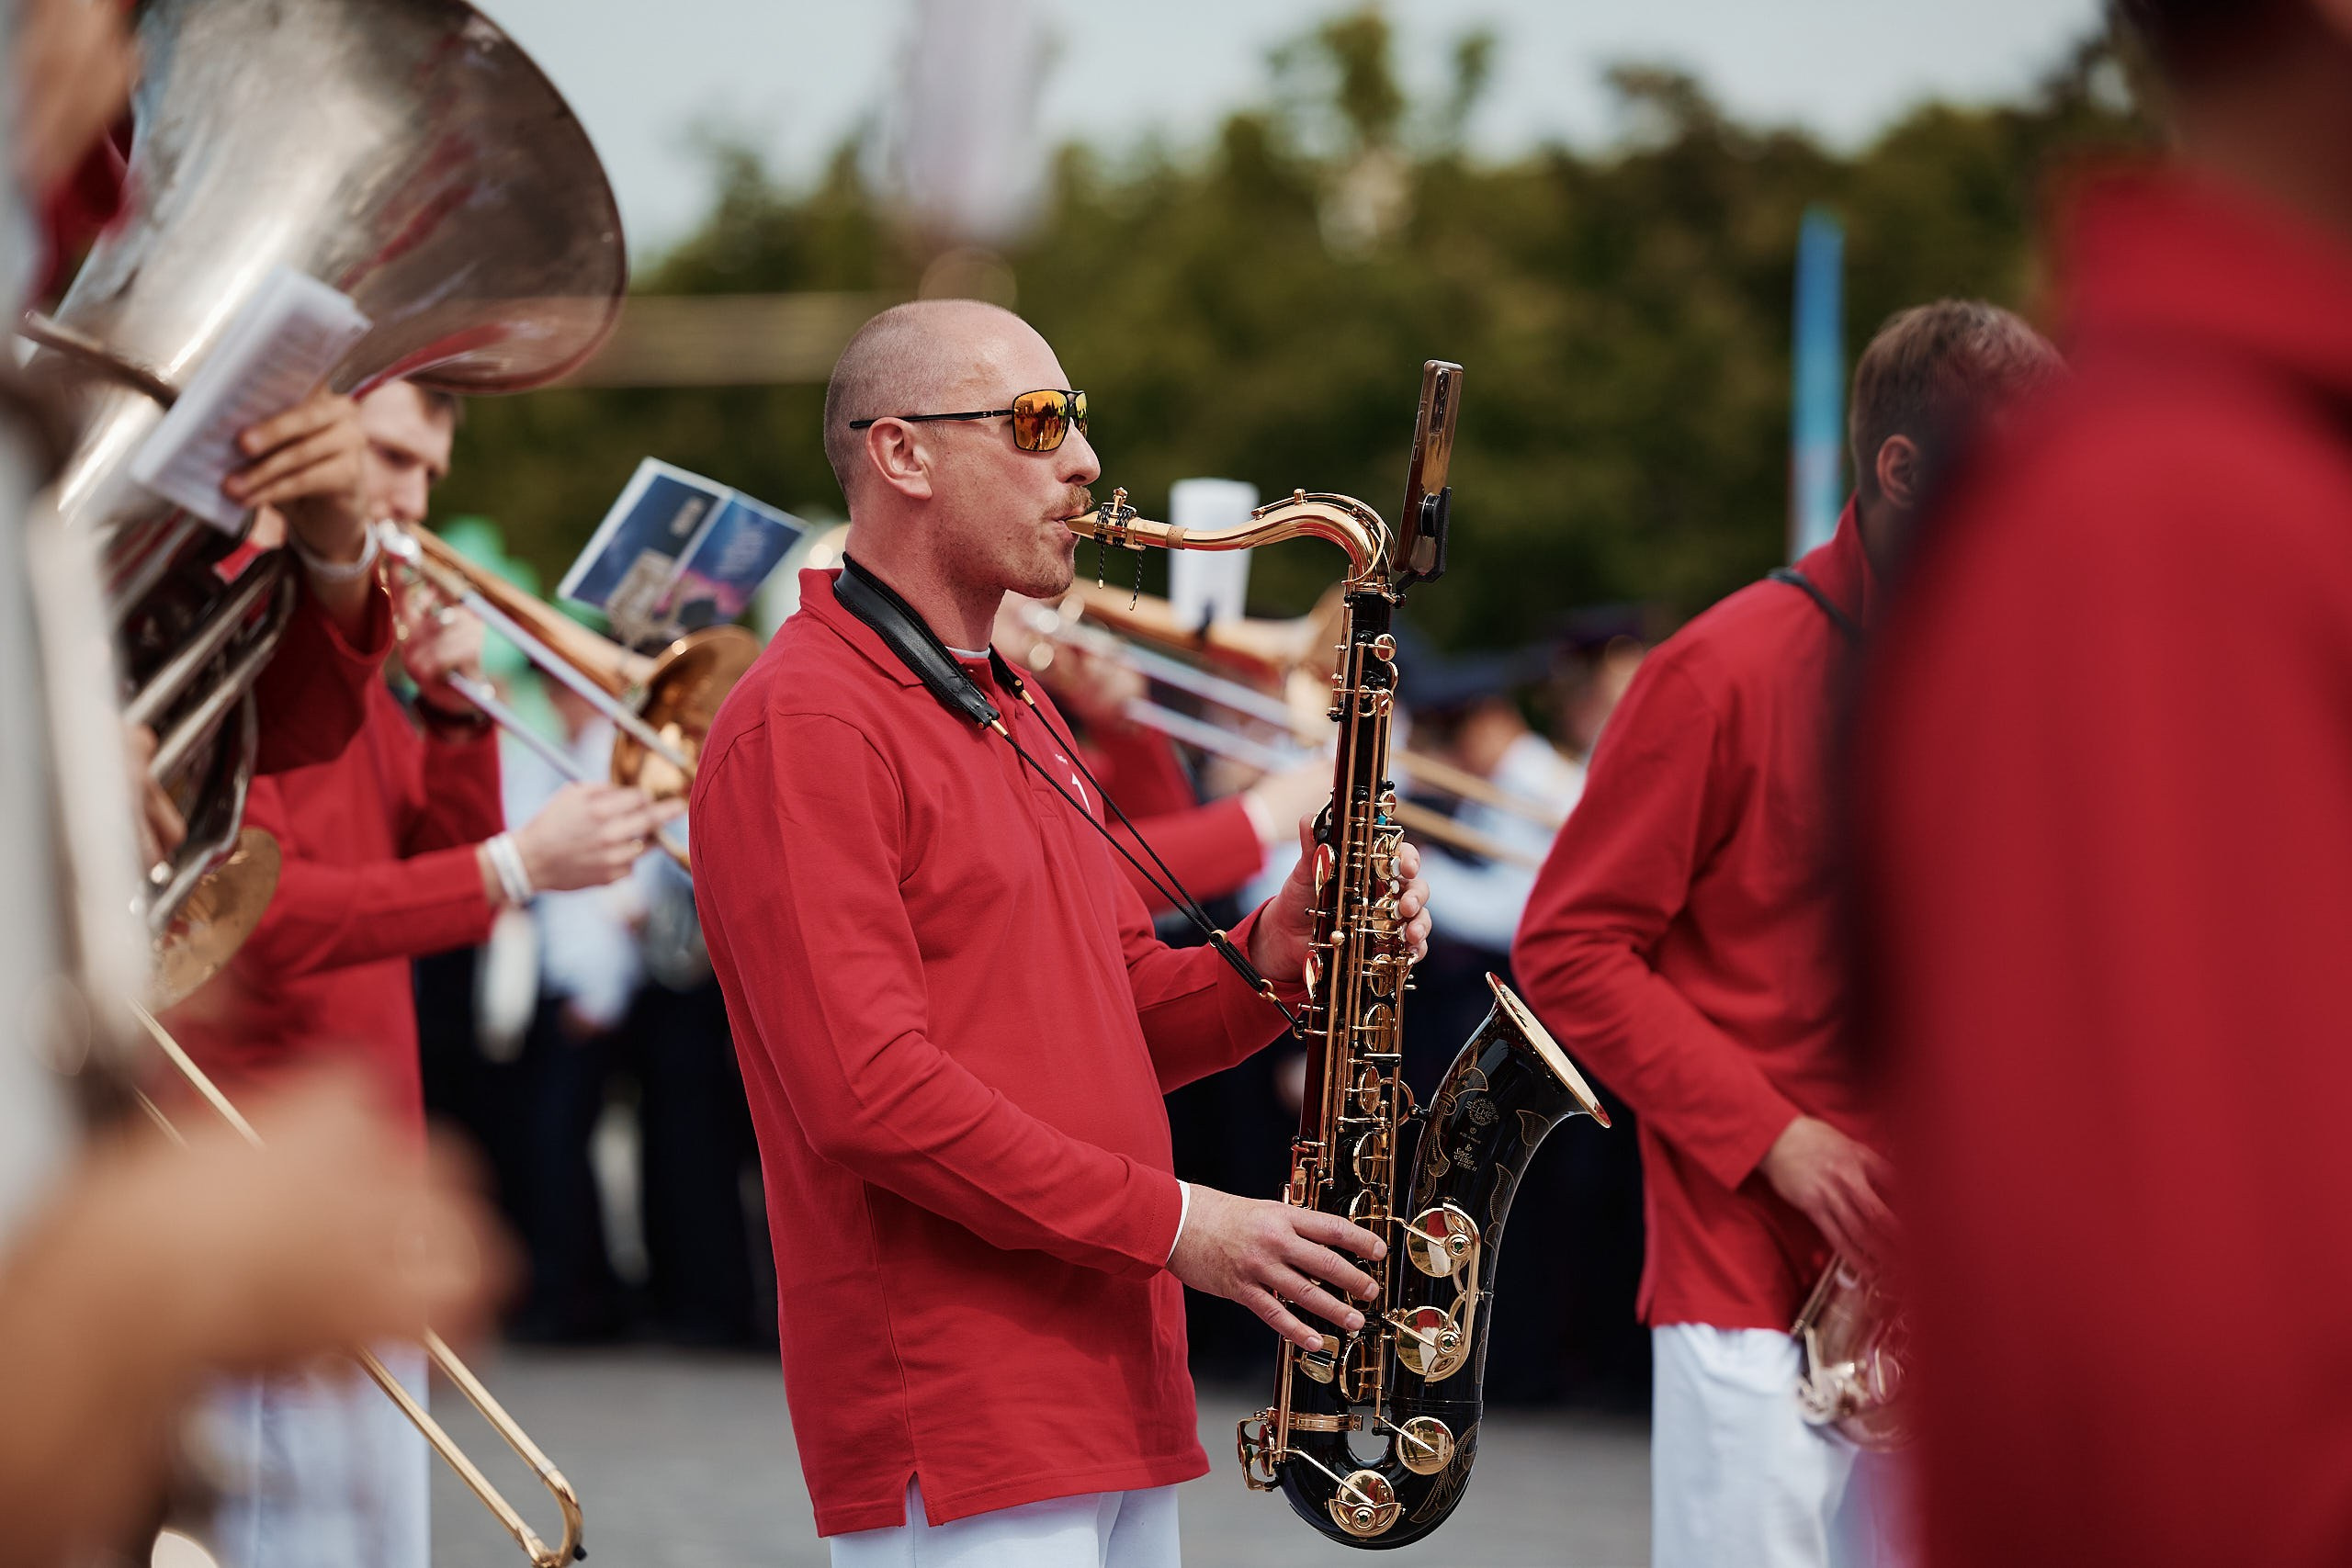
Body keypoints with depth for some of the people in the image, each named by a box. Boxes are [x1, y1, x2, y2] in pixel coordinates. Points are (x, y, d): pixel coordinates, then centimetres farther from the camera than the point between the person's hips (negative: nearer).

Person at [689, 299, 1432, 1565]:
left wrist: (1270, 957, 1)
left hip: (1113, 1399, 9)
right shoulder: (803, 727, -11)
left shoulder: (1017, 718, 22)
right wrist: (1173, 1224, -18)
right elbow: (871, 1092, -20)